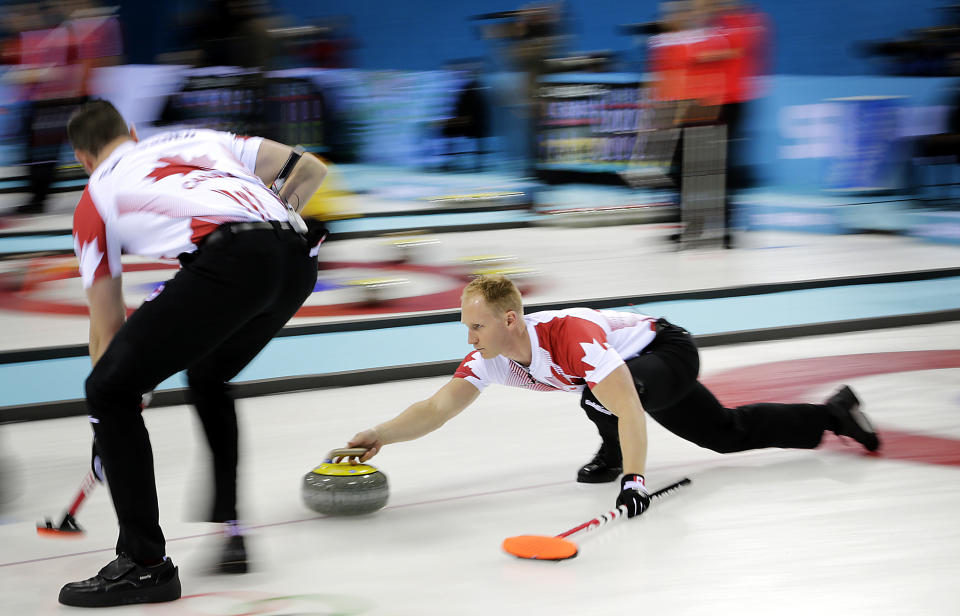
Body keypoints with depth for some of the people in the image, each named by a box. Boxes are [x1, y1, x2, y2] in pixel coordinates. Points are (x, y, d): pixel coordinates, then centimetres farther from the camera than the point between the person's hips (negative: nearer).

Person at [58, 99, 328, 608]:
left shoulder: (96, 195, 24)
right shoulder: (199, 139, 35)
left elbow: (106, 327, 27)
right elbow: (309, 168, 30)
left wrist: (114, 407, 39)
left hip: (229, 260, -6)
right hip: (298, 257, 6)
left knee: (109, 390, 4)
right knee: (208, 377, 32)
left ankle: (144, 563, 1)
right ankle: (230, 530, 30)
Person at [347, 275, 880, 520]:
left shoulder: (569, 337, -41)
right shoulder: (493, 359, -19)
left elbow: (628, 407, -47)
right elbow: (438, 408, -22)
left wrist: (634, 478, -55)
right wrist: (381, 435, -36)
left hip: (669, 351, -8)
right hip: (635, 366, 8)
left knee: (603, 398, -38)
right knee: (728, 433, 18)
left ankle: (614, 458, -3)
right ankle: (834, 414, 33)